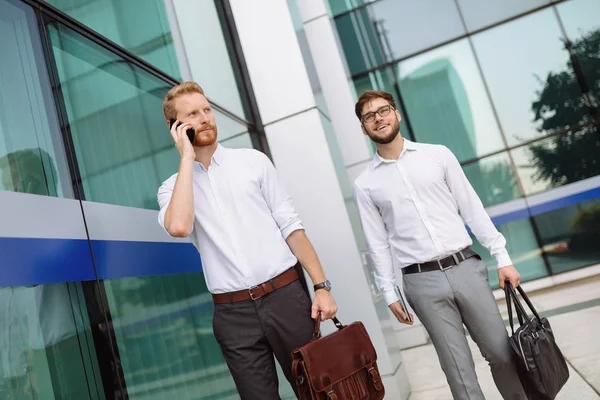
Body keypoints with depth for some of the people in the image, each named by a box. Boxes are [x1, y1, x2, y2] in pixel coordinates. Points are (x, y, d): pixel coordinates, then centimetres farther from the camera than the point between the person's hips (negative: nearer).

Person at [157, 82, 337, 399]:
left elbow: (290, 225, 3)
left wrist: (321, 286, -4)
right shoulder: (172, 188, 6)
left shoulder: (253, 161, 5)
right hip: (233, 313, 0)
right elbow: (179, 227, -18)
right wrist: (187, 157, -9)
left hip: (285, 296, 0)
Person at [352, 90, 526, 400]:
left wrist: (502, 257, 1)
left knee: (501, 352, 8)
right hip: (422, 282, -1)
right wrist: (389, 293, 1)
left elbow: (472, 208, 5)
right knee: (458, 369, 3)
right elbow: (377, 243, 5)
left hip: (465, 268, 1)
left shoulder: (438, 154, 6)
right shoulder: (365, 185, 5)